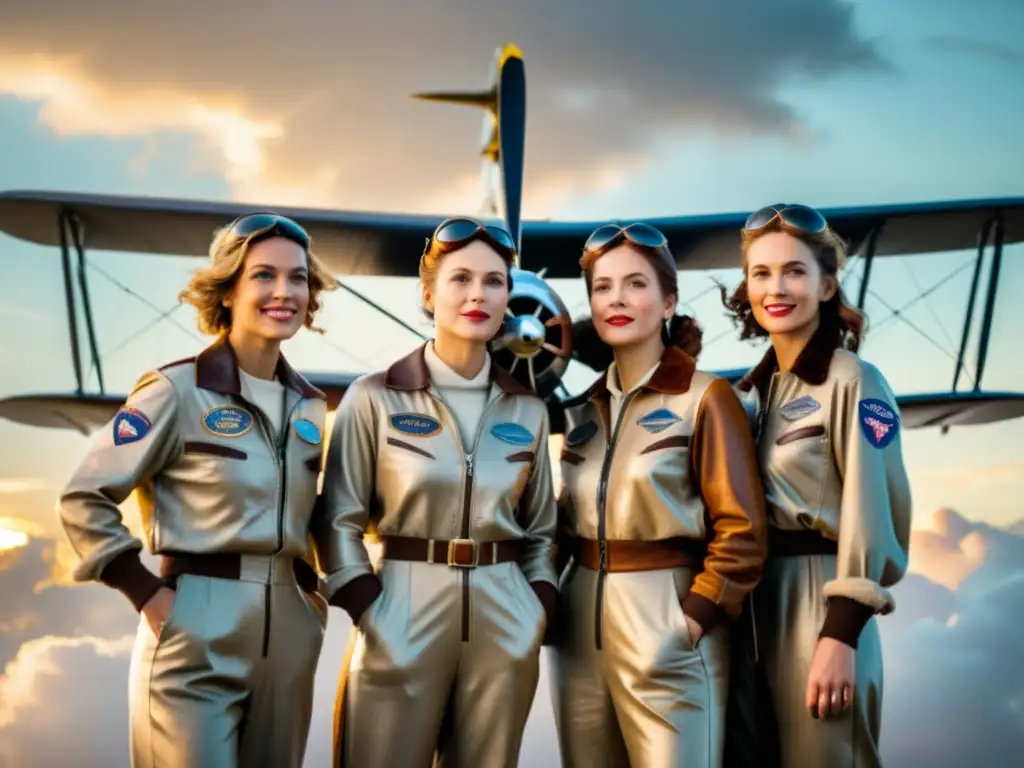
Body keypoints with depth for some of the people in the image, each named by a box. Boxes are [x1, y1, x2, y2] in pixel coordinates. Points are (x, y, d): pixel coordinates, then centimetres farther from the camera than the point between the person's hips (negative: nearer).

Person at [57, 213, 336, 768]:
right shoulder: (177, 390, -8)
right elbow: (84, 499, -8)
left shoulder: (308, 405, 10)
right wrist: (146, 592, -11)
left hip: (288, 634, 6)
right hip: (197, 637, -6)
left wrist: (311, 587, 10)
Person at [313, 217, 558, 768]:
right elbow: (339, 520, -1)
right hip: (402, 618, -3)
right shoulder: (374, 397, -2)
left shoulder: (527, 409, 9)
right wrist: (370, 614, -10)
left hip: (503, 625, 3)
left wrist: (539, 609, 4)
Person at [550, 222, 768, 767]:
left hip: (664, 624, -6)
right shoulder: (585, 407, 11)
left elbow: (741, 532, -10)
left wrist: (695, 618, -16)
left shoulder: (705, 397, -6)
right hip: (581, 625, 6)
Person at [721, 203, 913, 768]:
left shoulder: (853, 382, -9)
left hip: (819, 603, -7)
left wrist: (841, 636, -19)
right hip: (749, 603, 7)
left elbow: (873, 518, -14)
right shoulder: (753, 387, 12)